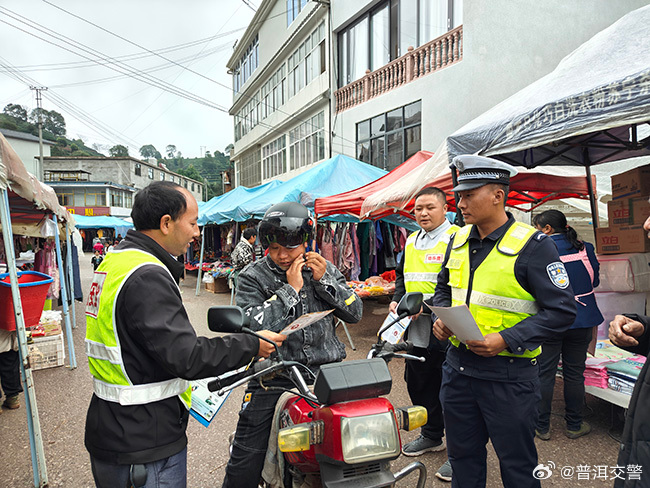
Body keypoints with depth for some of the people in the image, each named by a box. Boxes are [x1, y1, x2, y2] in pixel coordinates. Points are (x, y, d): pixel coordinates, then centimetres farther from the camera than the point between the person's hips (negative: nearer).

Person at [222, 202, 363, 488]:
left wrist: (324, 280, -7)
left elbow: (355, 313, 5)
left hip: (326, 371, 3)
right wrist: (291, 289, -15)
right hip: (273, 378, -2)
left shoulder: (324, 269, 9)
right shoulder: (252, 277, -1)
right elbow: (250, 327, -16)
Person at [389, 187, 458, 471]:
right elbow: (402, 276, 25)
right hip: (415, 331, 8)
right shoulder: (411, 242, 14)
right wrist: (397, 300, 8)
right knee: (418, 385, 19)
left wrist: (426, 305, -24)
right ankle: (431, 435, 39)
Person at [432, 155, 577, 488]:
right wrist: (441, 317, -1)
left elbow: (562, 310, -14)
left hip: (508, 375, -5)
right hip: (458, 366, 6)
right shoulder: (459, 240, 6)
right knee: (462, 457, 21)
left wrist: (507, 340, -22)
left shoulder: (533, 245, -13)